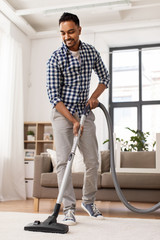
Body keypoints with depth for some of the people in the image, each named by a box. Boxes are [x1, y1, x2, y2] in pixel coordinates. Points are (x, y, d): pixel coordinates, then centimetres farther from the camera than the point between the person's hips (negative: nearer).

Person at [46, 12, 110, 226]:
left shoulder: (91, 52, 2)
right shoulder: (55, 58, -11)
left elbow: (105, 77, 13)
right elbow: (53, 95, -14)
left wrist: (95, 96, -6)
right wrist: (73, 121, -22)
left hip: (85, 112, 4)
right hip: (62, 113, -3)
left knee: (92, 160, 3)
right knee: (64, 161, -10)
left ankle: (88, 201, 22)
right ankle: (69, 209, -3)